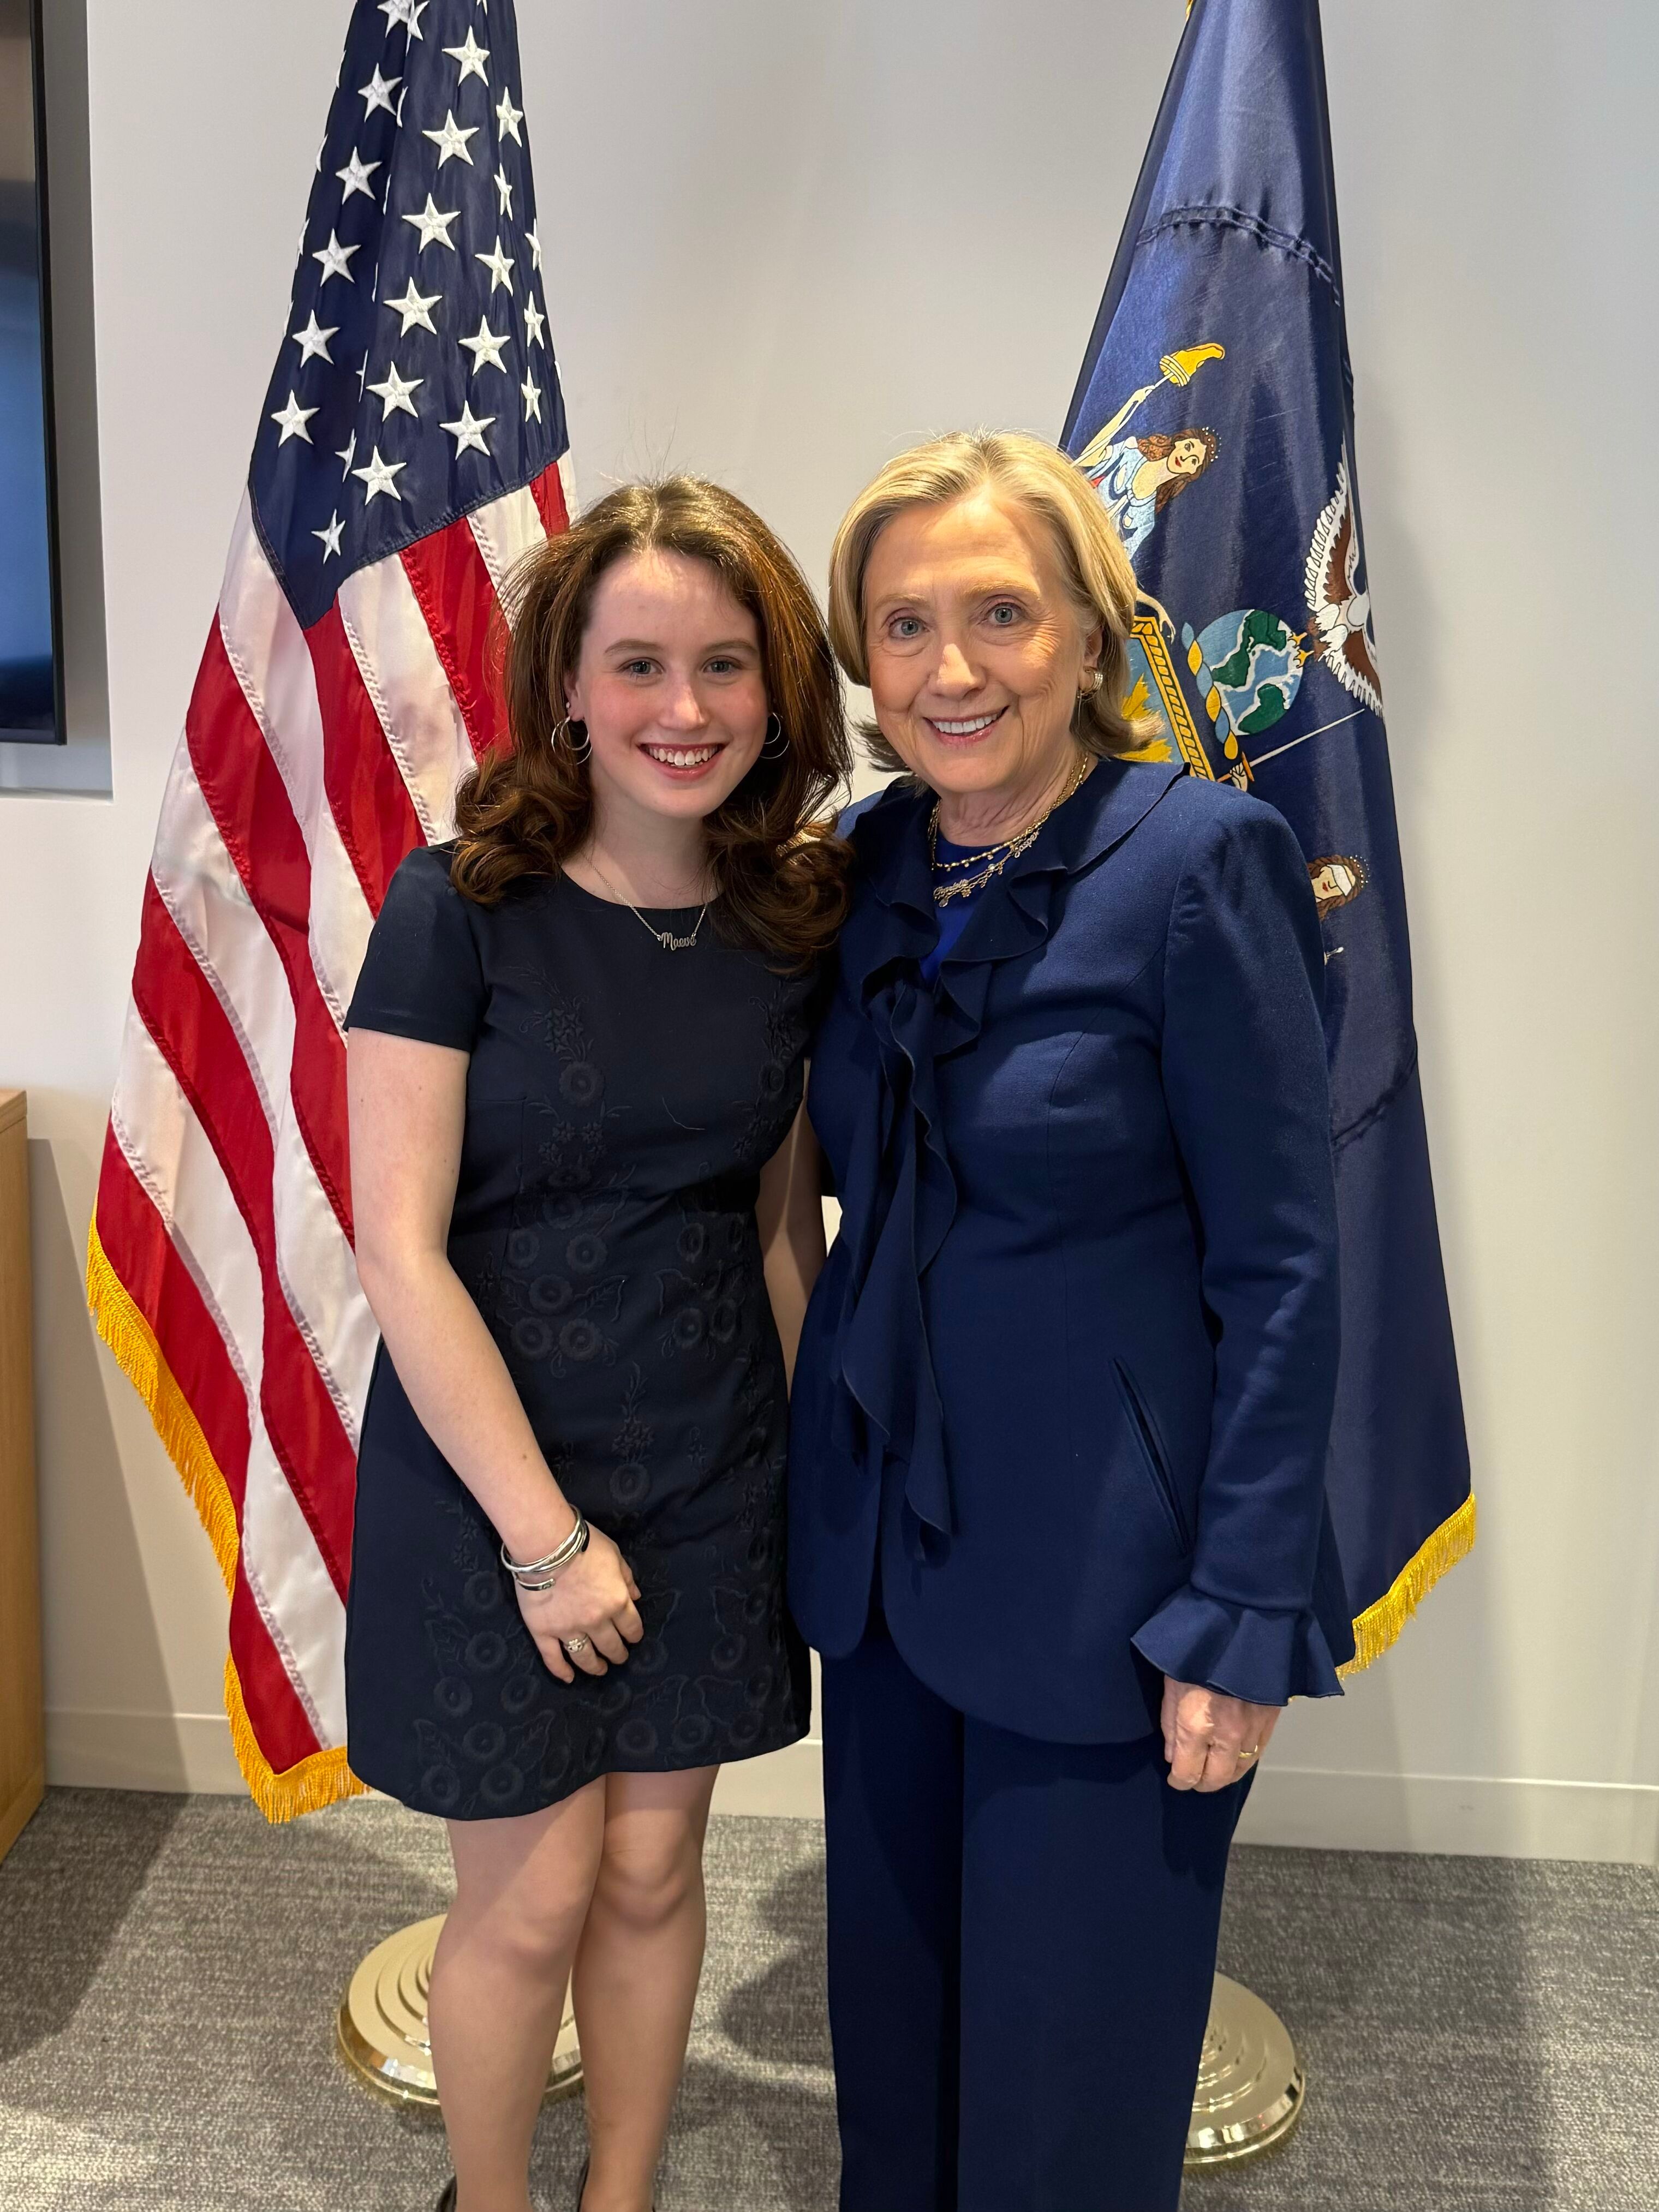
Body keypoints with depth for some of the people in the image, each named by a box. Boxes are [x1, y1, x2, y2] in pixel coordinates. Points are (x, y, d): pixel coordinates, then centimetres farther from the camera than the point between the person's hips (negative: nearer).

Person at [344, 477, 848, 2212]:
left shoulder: (789, 920, -1)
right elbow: (400, 1252, -16)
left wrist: (809, 1457, 6)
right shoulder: (459, 910, -15)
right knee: (533, 1896, 9)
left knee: (654, 1873, 16)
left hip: (711, 1473, 4)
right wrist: (543, 1534, -14)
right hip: (490, 1473, -4)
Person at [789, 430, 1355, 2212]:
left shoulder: (1199, 859, -15)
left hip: (1101, 1564, -5)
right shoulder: (873, 863, 3)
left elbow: (1283, 1267, -14)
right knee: (891, 2006, 20)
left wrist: (1241, 1618, -14)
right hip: (888, 1530, 6)